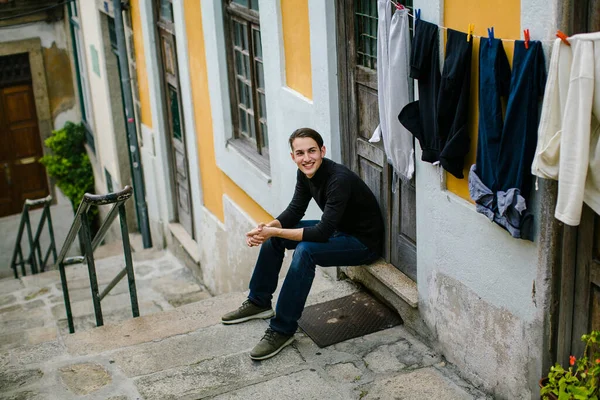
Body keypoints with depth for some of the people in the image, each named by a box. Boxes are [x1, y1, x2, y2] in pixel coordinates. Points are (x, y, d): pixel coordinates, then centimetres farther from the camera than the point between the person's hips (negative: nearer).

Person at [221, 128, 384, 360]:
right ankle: (259, 302, 21)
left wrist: (274, 232, -34)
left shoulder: (339, 179, -31)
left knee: (305, 251, -32)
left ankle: (283, 330, -22)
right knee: (273, 235, 6)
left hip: (364, 242, -9)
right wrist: (268, 228, -18)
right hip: (339, 229, 9)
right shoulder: (306, 174, -5)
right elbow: (295, 211, 2)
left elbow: (323, 232, -34)